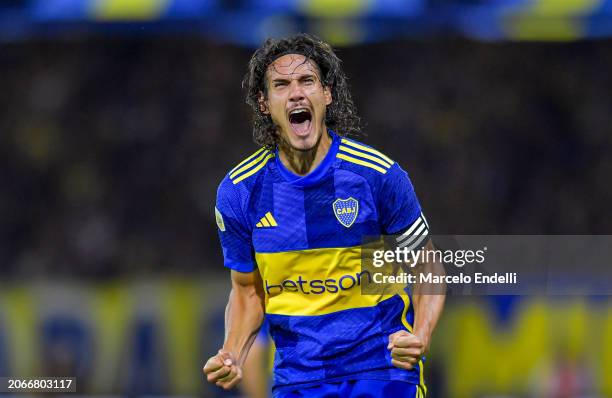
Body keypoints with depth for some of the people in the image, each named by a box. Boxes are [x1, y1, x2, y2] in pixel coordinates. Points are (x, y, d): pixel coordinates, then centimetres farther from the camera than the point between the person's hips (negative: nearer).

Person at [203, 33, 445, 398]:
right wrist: (232, 356, -8)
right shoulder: (238, 192, -3)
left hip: (383, 368, -2)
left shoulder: (380, 175, -9)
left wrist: (420, 339, -18)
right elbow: (247, 289, 9)